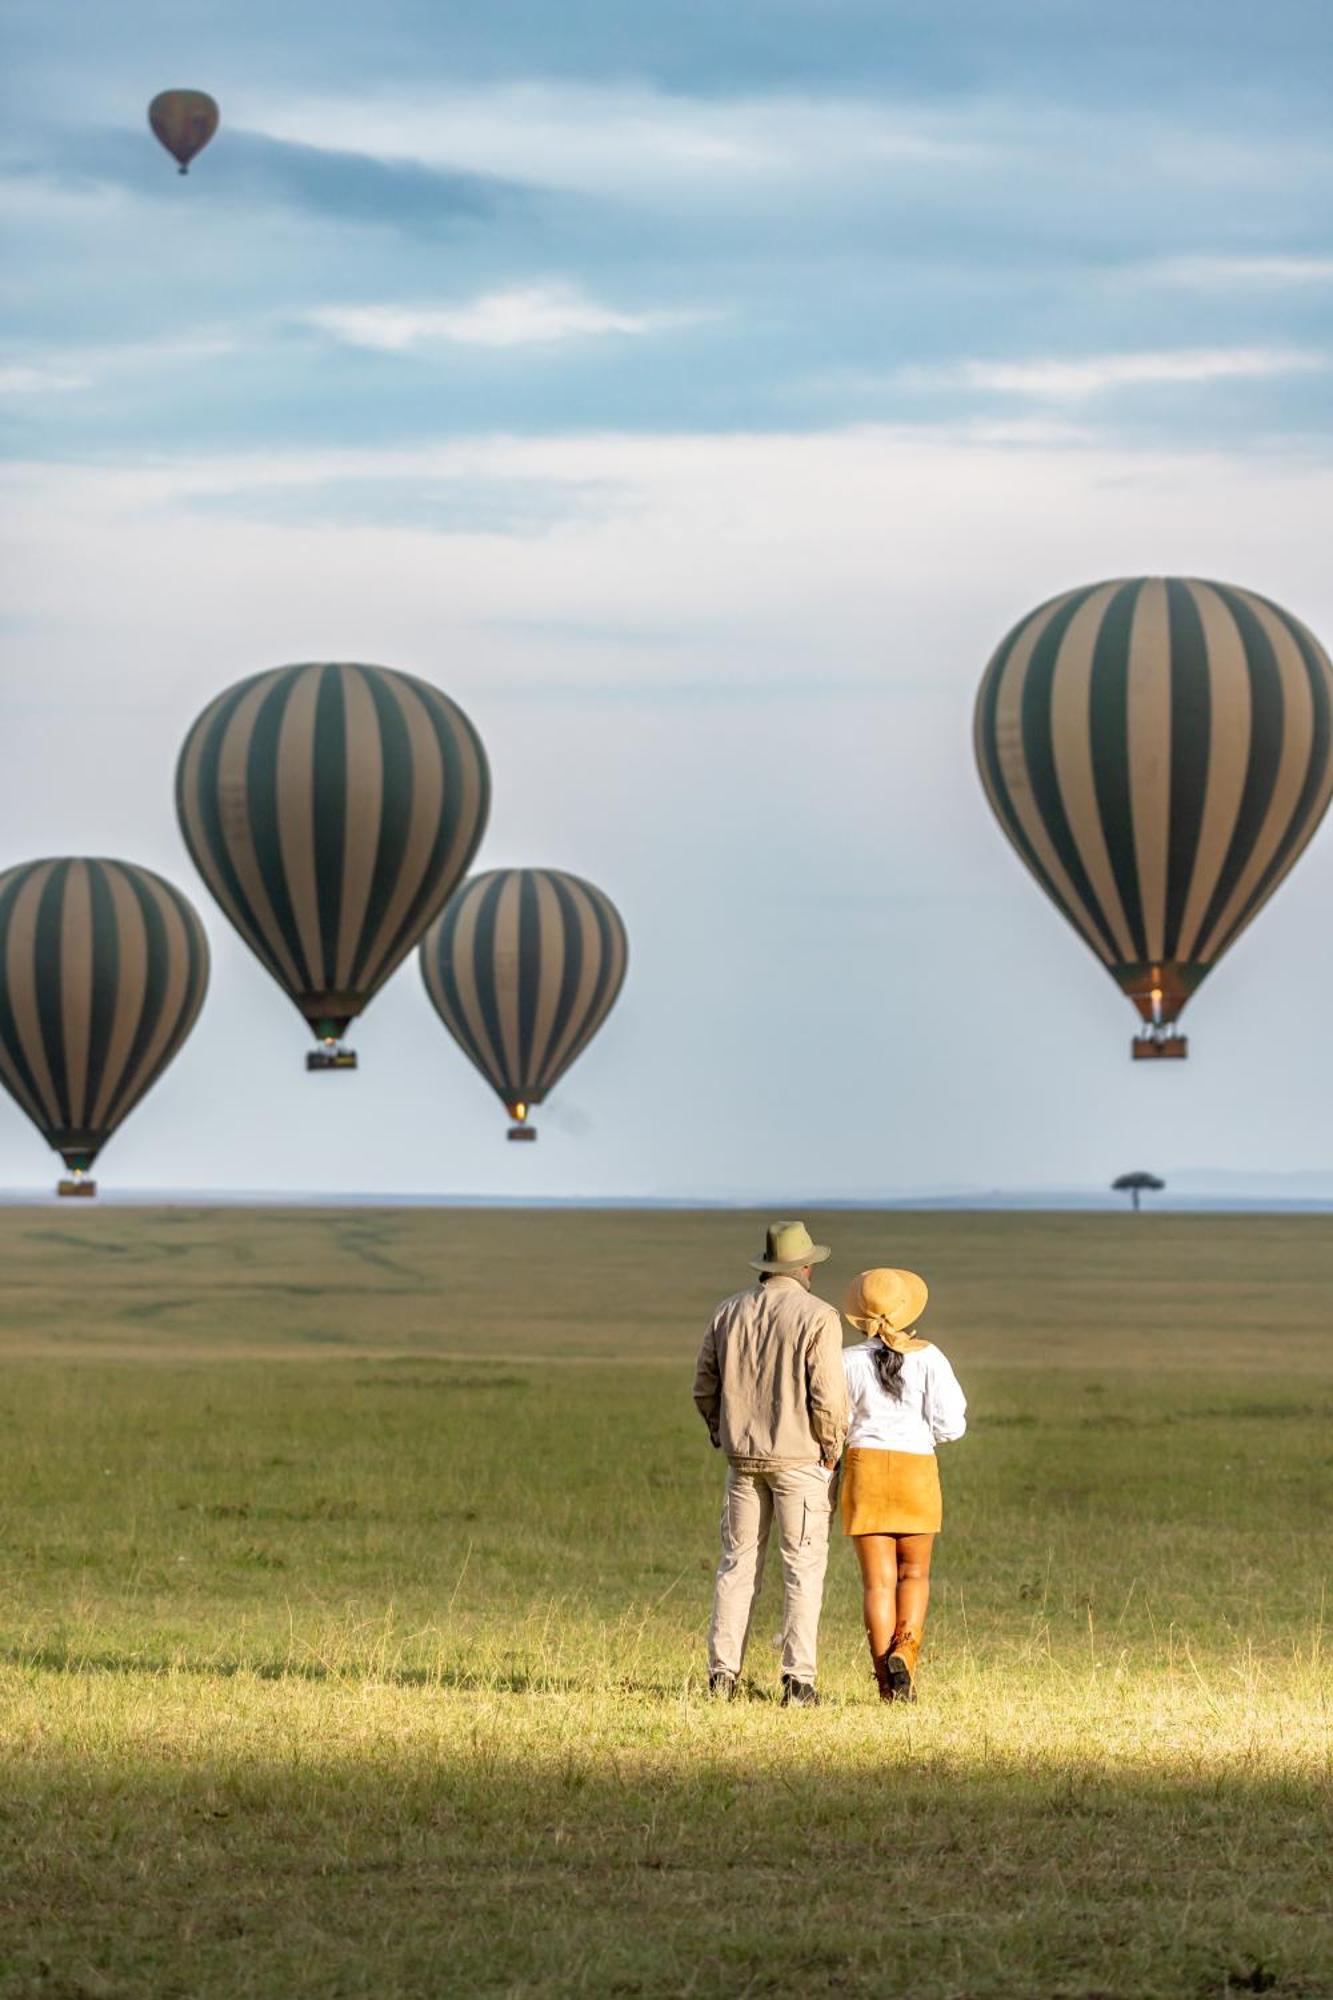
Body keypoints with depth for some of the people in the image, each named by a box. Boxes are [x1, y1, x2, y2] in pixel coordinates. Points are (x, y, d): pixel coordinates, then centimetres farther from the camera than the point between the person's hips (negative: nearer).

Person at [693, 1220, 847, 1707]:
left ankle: (723, 1672, 8)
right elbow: (828, 1396, -15)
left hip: (744, 1458, 5)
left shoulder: (729, 1312, 6)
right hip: (800, 1457, -4)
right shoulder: (817, 1316, -10)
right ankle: (798, 1680, -3)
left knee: (738, 1562, 11)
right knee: (803, 1567, 0)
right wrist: (832, 1449, -1)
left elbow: (705, 1387, 9)